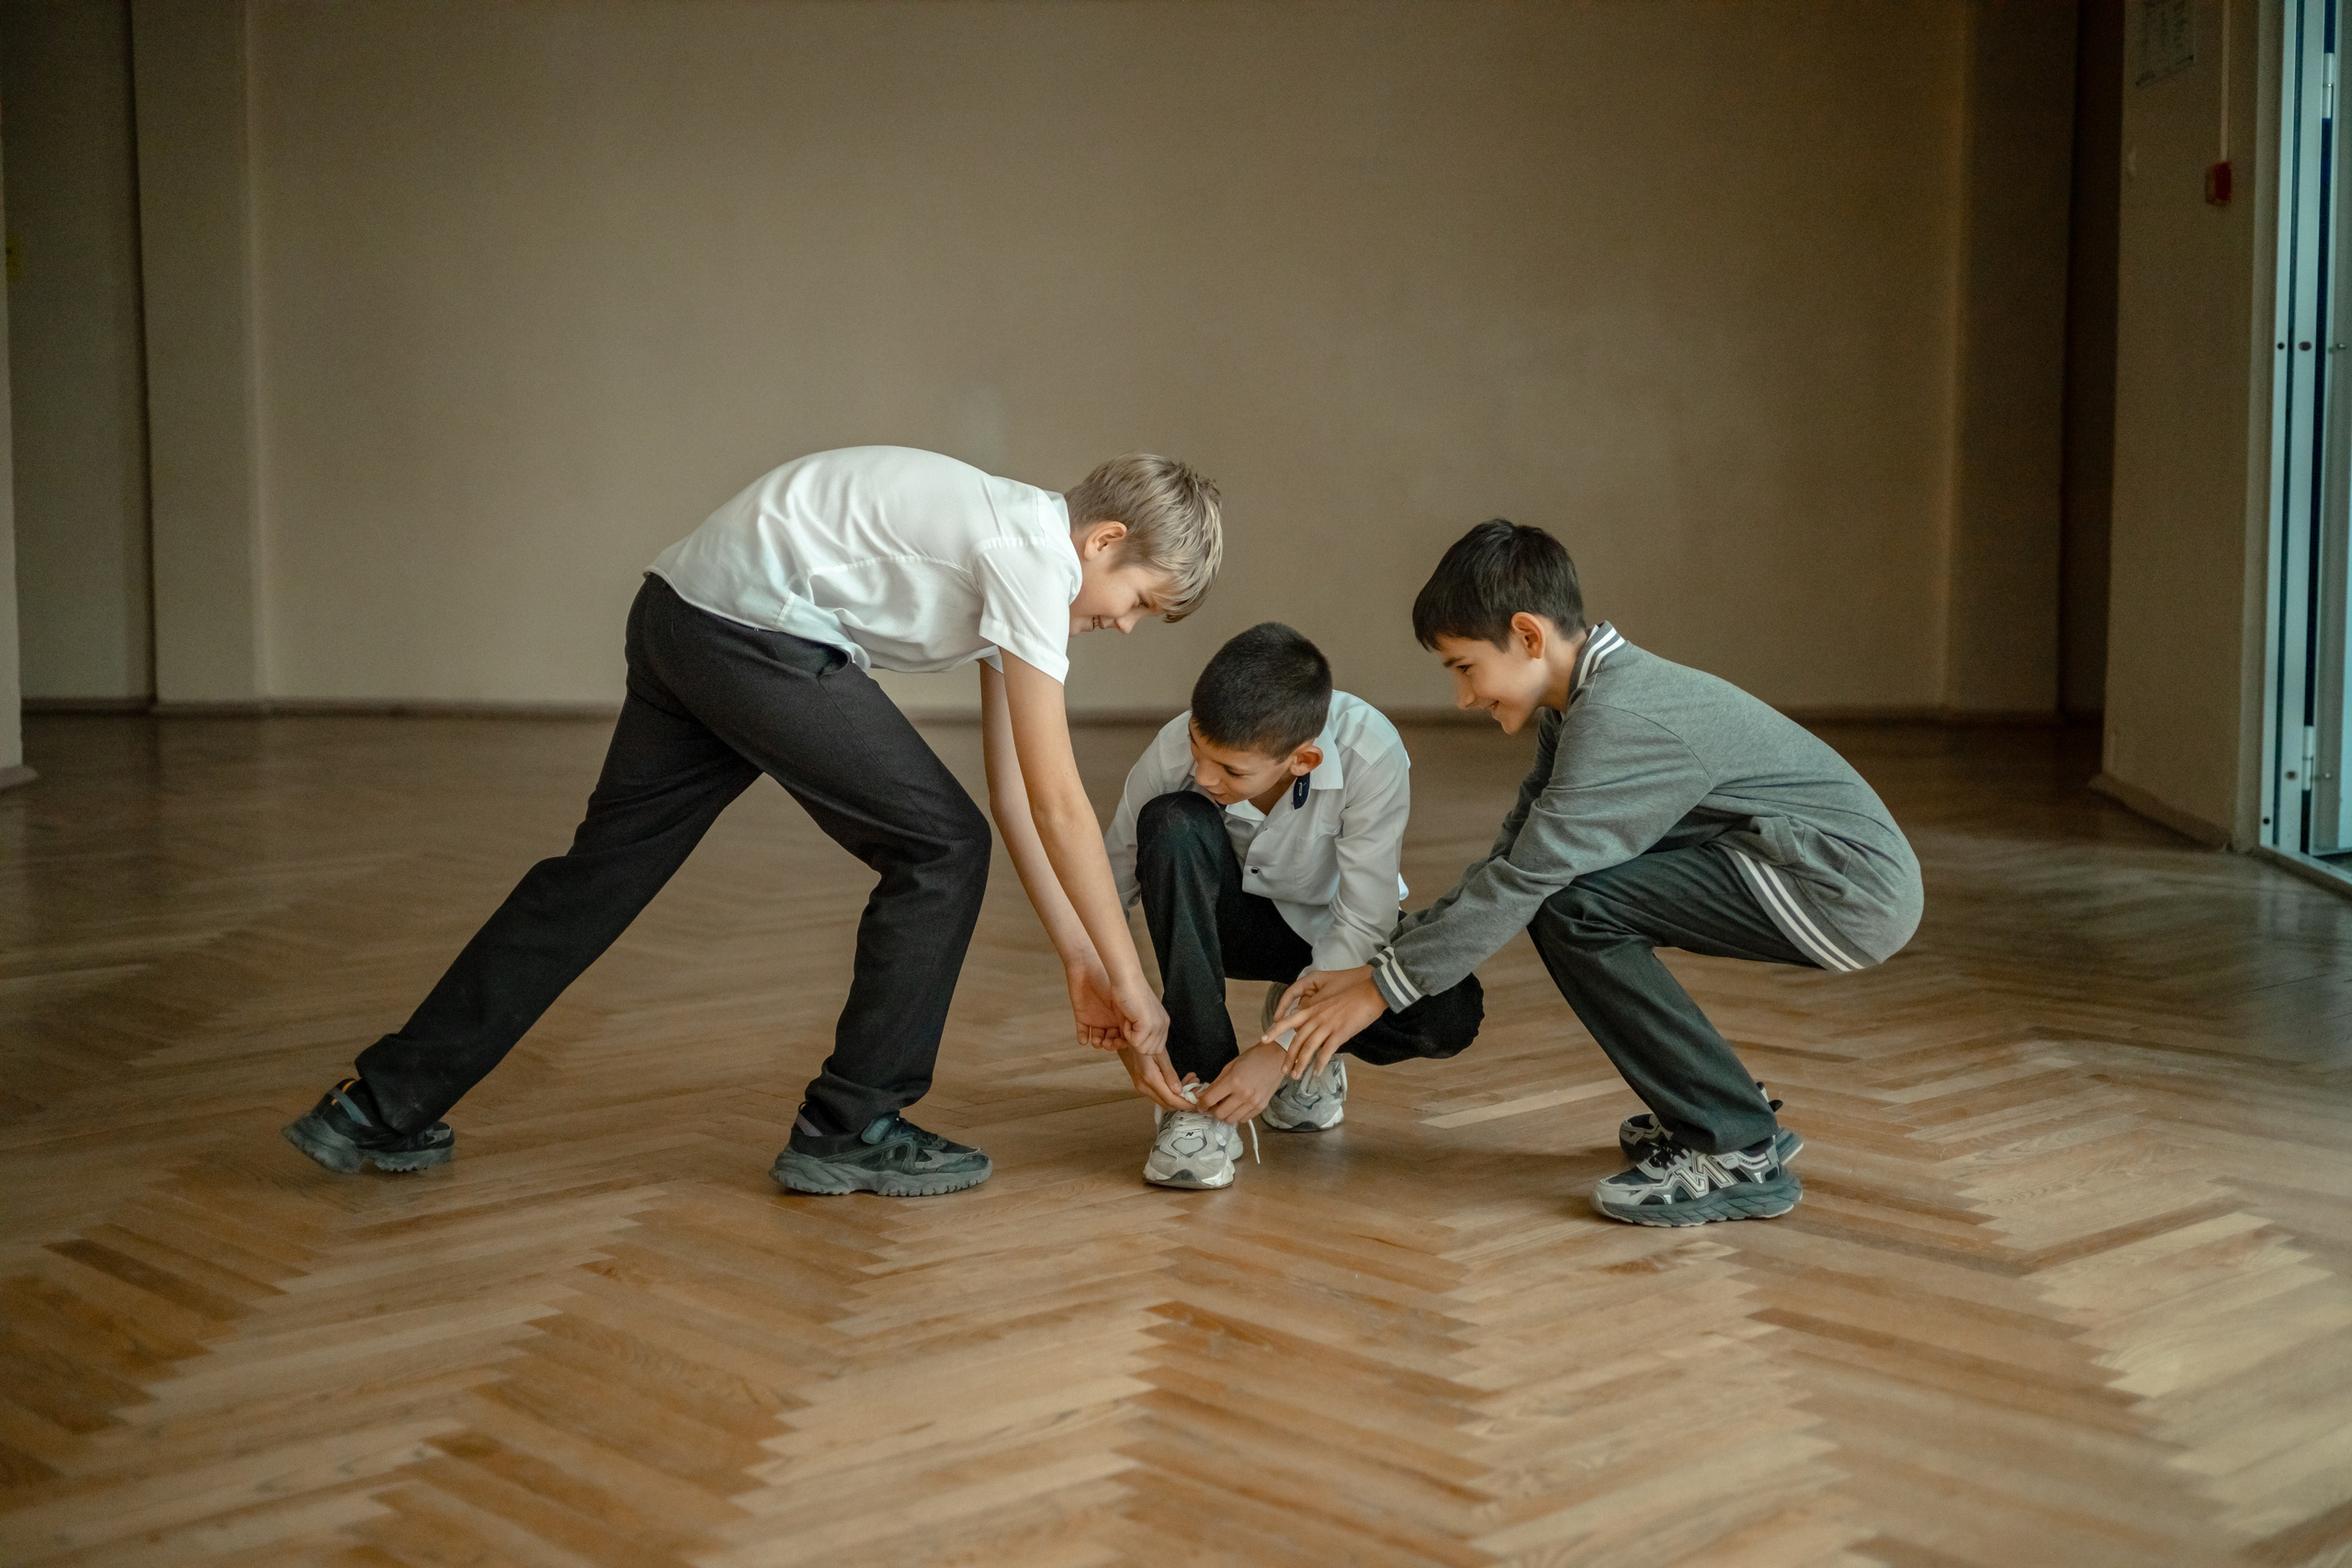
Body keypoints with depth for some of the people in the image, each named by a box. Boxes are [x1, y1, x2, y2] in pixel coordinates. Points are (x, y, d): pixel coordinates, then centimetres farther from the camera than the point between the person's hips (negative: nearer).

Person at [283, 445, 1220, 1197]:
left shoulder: (1019, 560, 16)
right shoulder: (1034, 558, -12)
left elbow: (1017, 792, 16)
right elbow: (1058, 801, -12)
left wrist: (1078, 959, 15)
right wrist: (1131, 983, -6)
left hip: (683, 617, 10)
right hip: (755, 630, -10)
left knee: (604, 868, 14)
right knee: (939, 848, -3)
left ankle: (381, 1110, 20)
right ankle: (850, 1128, 6)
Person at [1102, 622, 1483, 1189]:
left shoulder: (1370, 754, -34)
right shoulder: (1174, 752, -29)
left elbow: (1363, 925, -29)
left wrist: (1280, 1053, -33)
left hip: (1335, 929, -1)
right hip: (1229, 917, 1)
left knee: (1448, 1014, -31)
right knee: (1171, 823, -34)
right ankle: (1199, 1098, -25)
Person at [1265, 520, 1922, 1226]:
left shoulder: (1618, 717, -21)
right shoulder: (1582, 705, 9)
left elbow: (1524, 878, -23)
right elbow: (1511, 857, 11)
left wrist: (1381, 989, -15)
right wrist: (1373, 963, 5)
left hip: (1852, 884, -10)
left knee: (1571, 904, -19)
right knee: (1560, 882, 8)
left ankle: (1735, 1153, -11)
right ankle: (1731, 1112, 16)